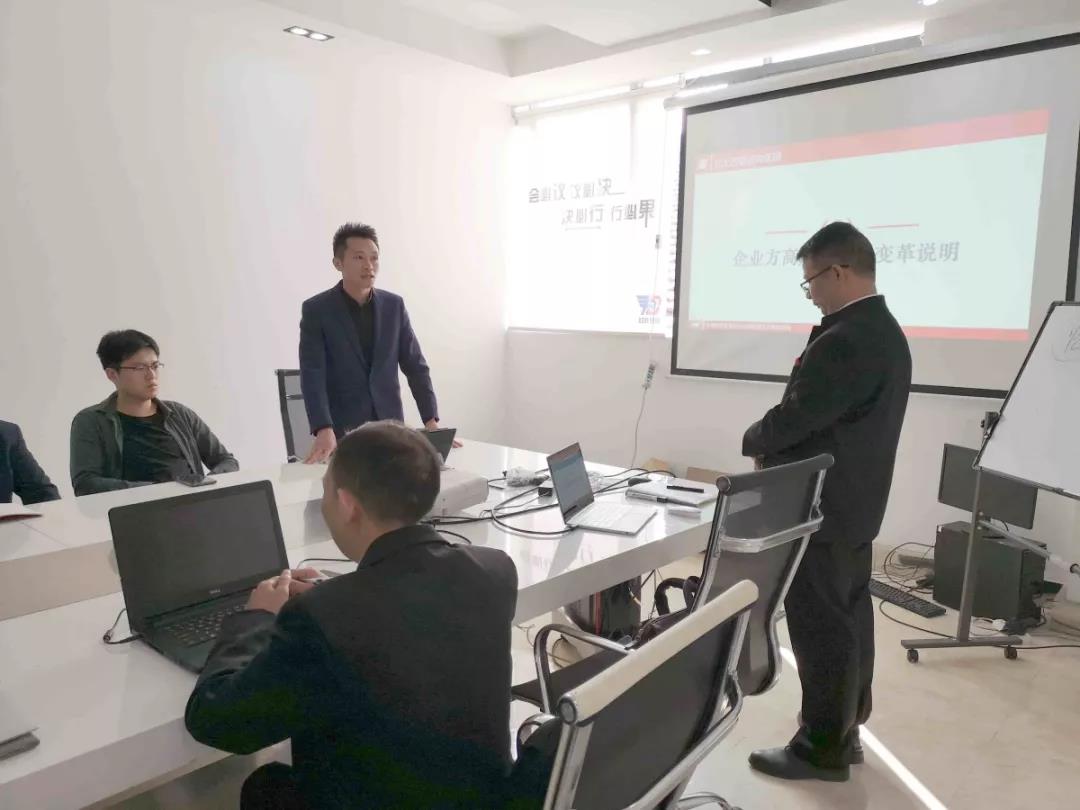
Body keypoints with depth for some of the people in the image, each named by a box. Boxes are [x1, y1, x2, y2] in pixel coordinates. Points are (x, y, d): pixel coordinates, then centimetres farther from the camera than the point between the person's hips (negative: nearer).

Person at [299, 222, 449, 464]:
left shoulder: (394, 305, 4)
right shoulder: (316, 310, -6)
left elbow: (416, 367, 4)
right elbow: (312, 375, -14)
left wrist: (431, 421, -6)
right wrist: (324, 431, -27)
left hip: (389, 426, 3)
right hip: (341, 431, -3)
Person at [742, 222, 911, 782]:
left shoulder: (844, 341, -24)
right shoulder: (885, 332, 9)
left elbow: (794, 418, -22)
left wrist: (754, 441, -2)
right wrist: (775, 444, 8)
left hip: (820, 510, -10)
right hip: (853, 505, 10)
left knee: (820, 629, 1)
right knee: (847, 619, 18)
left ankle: (822, 749, 15)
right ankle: (845, 730, 32)